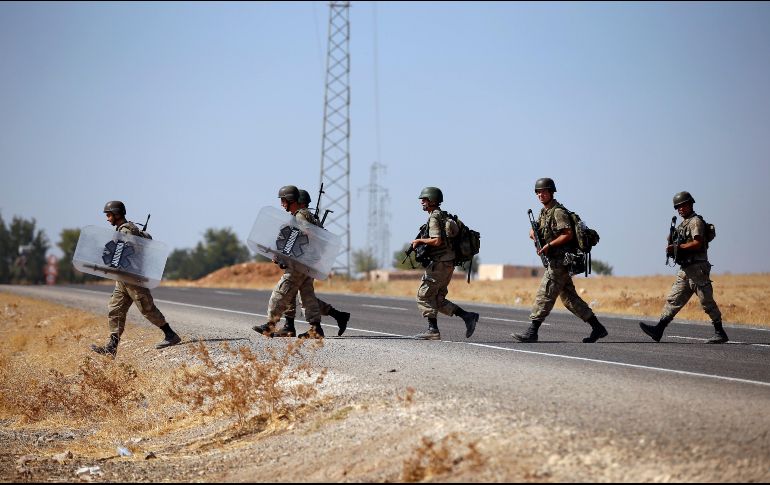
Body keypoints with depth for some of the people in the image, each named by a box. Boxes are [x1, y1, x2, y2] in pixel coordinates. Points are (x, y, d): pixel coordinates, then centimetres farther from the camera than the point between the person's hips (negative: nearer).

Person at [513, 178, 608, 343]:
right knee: (570, 298, 10)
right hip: (554, 261, 10)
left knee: (544, 295, -10)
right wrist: (533, 232, -4)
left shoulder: (558, 212, -12)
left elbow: (569, 234, -19)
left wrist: (549, 245, -20)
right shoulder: (544, 211, 17)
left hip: (559, 262, -10)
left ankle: (532, 332, -9)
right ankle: (597, 328, 13)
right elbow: (533, 230, 20)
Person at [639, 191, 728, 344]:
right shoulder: (683, 224, 20)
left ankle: (720, 333, 1)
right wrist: (672, 248, 6)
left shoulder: (696, 221, -8)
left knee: (707, 302, -5)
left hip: (697, 268, -9)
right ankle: (658, 330, -1)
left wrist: (677, 247, -16)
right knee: (673, 299, 3)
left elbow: (698, 243, -20)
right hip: (685, 269, 9)